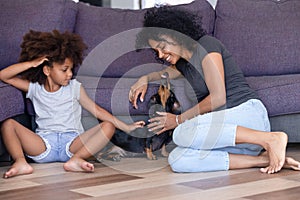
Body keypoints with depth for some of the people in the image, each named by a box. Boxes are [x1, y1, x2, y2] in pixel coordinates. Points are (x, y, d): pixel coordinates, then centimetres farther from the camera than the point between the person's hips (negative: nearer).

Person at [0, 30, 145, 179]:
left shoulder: (74, 87, 11)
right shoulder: (34, 88, 9)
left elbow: (96, 109, 9)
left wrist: (125, 127, 2)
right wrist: (31, 64, -8)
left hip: (72, 142, 0)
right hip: (44, 143, 0)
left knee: (108, 126, -21)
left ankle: (76, 159, -41)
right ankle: (20, 162, -42)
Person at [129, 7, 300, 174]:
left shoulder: (206, 45, -3)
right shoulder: (183, 63, 22)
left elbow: (218, 97, -12)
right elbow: (164, 73, 48)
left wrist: (179, 120, -4)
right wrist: (145, 79, 24)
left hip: (247, 113, -8)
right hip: (228, 125, 8)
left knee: (183, 133, -32)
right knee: (178, 161, -19)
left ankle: (271, 139, -25)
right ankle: (263, 160, -18)